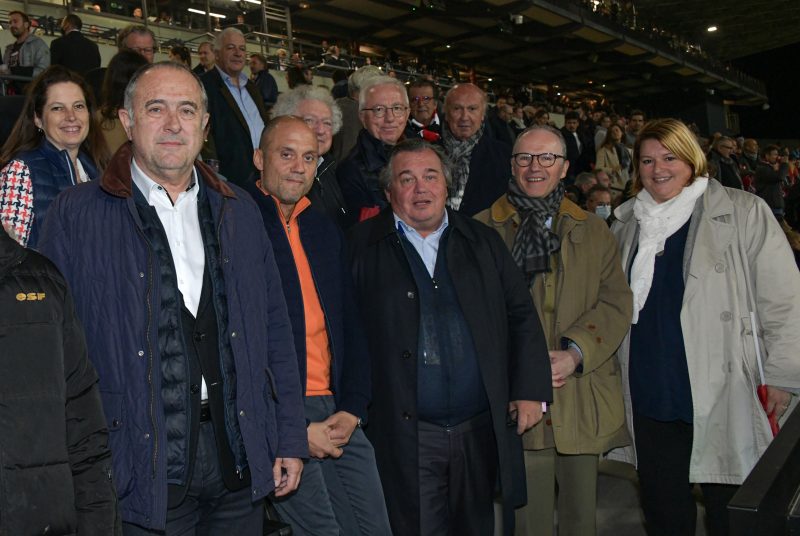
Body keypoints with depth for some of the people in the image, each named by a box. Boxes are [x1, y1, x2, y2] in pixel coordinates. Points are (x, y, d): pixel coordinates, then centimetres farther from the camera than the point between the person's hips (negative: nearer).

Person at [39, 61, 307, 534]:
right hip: (144, 461, -3)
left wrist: (291, 439, 5)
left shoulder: (239, 210, 8)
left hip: (241, 456, 4)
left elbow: (274, 328, 8)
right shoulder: (77, 215, -3)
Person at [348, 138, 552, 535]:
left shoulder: (483, 242, 10)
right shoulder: (363, 246, 0)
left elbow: (521, 316, 10)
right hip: (404, 438, -3)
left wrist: (531, 390, 2)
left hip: (482, 431, 3)